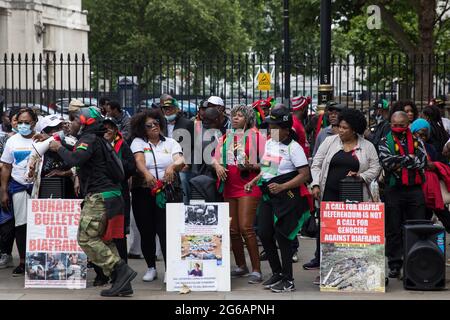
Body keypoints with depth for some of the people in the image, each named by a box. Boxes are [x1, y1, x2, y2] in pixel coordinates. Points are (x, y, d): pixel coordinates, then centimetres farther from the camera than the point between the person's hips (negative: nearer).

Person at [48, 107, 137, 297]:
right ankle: (122, 284, 8)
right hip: (110, 195, 10)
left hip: (99, 196, -10)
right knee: (103, 240, 11)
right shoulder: (97, 139, 20)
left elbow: (74, 160, -25)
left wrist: (59, 148, -9)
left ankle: (121, 270, -13)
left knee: (86, 238, -8)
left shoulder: (89, 139, -10)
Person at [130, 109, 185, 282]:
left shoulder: (170, 143, 10)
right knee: (146, 232, 5)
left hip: (167, 192, -1)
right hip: (143, 192, 1)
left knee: (165, 230, -10)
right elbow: (139, 161, -12)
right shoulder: (138, 142, 6)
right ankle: (151, 268, 19)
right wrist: (147, 174, -33)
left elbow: (181, 161, -6)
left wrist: (172, 166, -30)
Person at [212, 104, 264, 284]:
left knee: (246, 227, -16)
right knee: (232, 230, 7)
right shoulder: (225, 138, 16)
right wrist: (217, 165, -4)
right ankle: (241, 266, 22)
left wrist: (251, 166, -19)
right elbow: (215, 158, 17)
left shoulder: (256, 136, 1)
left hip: (249, 186, -6)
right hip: (229, 187, 6)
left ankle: (256, 270, -11)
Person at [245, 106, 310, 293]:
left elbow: (305, 175, -16)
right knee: (264, 234, 7)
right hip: (267, 195, 8)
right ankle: (277, 273, 22)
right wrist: (253, 182, 11)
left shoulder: (293, 147, -11)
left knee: (282, 236, -5)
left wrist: (282, 187, -22)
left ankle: (288, 280, 6)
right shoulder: (268, 143, 12)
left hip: (286, 197, -8)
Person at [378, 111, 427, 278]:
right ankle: (394, 265, 9)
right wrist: (410, 158, -8)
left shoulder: (416, 141, 10)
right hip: (393, 190, -1)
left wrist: (398, 162, -10)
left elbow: (422, 162, -7)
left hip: (415, 190, 1)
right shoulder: (385, 142, 5)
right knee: (393, 230, 3)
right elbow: (386, 161, -14)